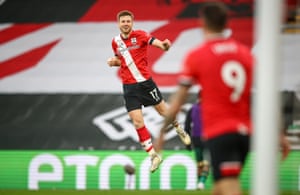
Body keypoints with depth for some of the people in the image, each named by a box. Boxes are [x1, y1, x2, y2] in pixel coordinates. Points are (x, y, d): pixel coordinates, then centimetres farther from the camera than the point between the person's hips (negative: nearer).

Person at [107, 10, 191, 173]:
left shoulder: (140, 35, -8)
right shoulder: (116, 41, 6)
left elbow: (155, 42, -28)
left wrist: (164, 45, -51)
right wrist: (113, 61, 0)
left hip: (145, 81, -3)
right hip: (129, 87, 3)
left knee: (162, 110, 11)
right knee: (137, 121, -6)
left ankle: (179, 130, 44)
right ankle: (153, 155, 2)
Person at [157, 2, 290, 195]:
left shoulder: (196, 56, -3)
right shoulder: (246, 53, 9)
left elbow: (177, 101, -2)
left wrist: (162, 133, 8)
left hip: (218, 134, -6)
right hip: (244, 132, 6)